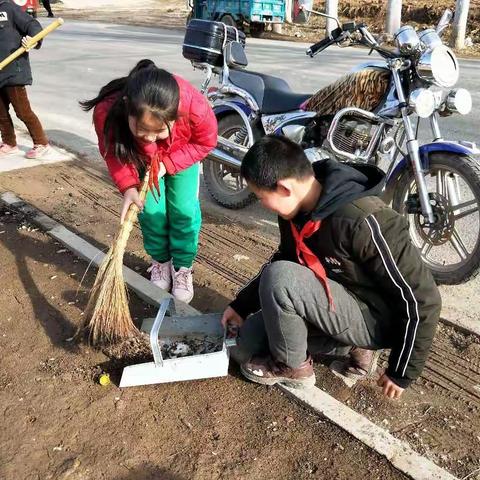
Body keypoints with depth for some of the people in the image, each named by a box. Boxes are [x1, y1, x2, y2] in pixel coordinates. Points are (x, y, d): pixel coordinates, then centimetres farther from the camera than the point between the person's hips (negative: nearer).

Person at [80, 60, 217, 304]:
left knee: (183, 209, -3)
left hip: (182, 153, 0)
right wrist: (128, 187, -31)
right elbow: (112, 153, -19)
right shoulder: (107, 111, -42)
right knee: (151, 209, -2)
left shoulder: (194, 106, -45)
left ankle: (183, 267, 17)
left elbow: (205, 142, -21)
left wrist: (167, 164, -28)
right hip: (141, 157, 1)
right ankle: (160, 261, 24)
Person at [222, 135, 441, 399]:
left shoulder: (364, 222, -32)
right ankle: (352, 345, 10)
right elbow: (284, 261, 14)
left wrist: (402, 373, -14)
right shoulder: (299, 209, -7)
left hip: (375, 318, -8)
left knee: (278, 278, -29)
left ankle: (292, 367, -2)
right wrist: (241, 305, 12)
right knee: (250, 343, 4)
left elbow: (422, 299, -24)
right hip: (338, 302, 8)